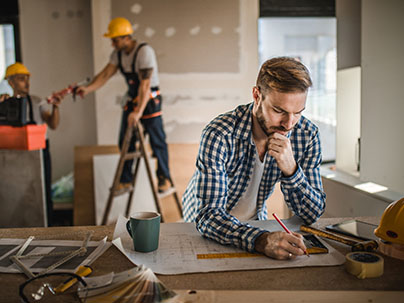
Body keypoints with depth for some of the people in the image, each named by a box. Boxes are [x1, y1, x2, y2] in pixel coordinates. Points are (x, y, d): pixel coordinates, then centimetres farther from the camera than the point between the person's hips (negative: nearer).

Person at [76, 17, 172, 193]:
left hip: (150, 100, -7)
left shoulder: (144, 51, -22)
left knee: (157, 141, -1)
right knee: (125, 141, 8)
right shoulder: (118, 53, 1)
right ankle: (125, 180, 19)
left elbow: (145, 84, -28)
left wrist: (138, 112, -33)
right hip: (131, 99, 7)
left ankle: (164, 178, 15)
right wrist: (88, 89, -20)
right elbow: (105, 74, -3)